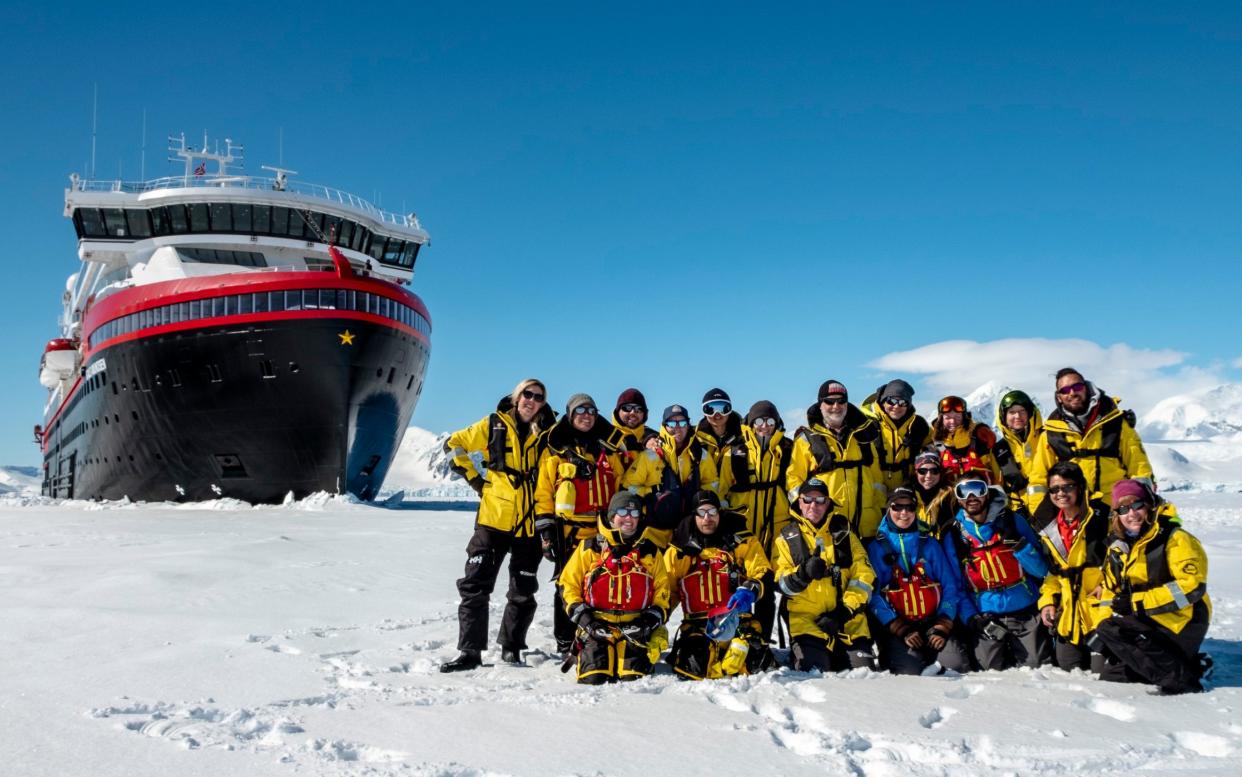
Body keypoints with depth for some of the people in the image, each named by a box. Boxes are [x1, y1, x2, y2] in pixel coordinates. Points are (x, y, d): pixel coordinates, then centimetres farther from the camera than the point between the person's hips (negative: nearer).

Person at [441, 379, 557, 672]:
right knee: (474, 585, -5)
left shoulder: (547, 434, 5)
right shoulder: (494, 425, 3)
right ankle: (470, 652, 2)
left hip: (529, 524, 1)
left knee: (523, 592, 8)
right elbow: (454, 444, 10)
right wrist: (474, 477, 2)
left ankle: (511, 647, 24)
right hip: (494, 518, -1)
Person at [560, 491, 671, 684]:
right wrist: (581, 616, -5)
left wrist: (654, 617, -3)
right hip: (596, 626, -1)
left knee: (634, 679, -17)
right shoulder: (590, 548, 7)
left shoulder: (650, 552, 13)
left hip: (636, 629, 1)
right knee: (594, 678, -16)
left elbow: (663, 590, 14)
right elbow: (568, 583, 8)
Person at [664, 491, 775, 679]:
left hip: (737, 619, 0)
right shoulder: (679, 551, 10)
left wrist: (749, 591, -19)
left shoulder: (741, 541, 8)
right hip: (696, 625, 0)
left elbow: (763, 573, 2)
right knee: (693, 666, -27)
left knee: (754, 662, -25)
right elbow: (667, 590, 14)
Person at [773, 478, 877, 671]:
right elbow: (781, 583, 2)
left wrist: (846, 611, -7)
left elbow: (864, 575, 6)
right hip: (806, 620, -2)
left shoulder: (843, 533, 15)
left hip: (849, 620, 2)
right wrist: (803, 574, -19)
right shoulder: (787, 538, 10)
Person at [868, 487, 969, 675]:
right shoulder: (876, 548, 4)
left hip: (933, 622, 2)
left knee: (958, 665, -22)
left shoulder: (930, 545, 12)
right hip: (896, 627, -2)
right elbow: (873, 595, -3)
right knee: (908, 672, -26)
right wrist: (900, 630, -11)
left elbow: (950, 586, 8)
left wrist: (943, 626, -4)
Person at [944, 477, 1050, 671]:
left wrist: (1017, 543, -16)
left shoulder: (1013, 521, 1)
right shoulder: (953, 536, 3)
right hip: (986, 619, 1)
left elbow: (1041, 570, -1)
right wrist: (970, 617, -8)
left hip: (1026, 614, 0)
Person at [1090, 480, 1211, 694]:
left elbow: (1192, 586, -23)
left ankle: (1180, 678, -20)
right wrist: (1102, 626, -1)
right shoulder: (1118, 545, 8)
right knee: (1110, 676, 6)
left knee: (1112, 630, -26)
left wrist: (1137, 602, -23)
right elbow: (1111, 591, 14)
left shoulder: (1175, 539, -14)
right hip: (1149, 624, 8)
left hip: (1181, 623, -8)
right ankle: (1188, 665, 14)